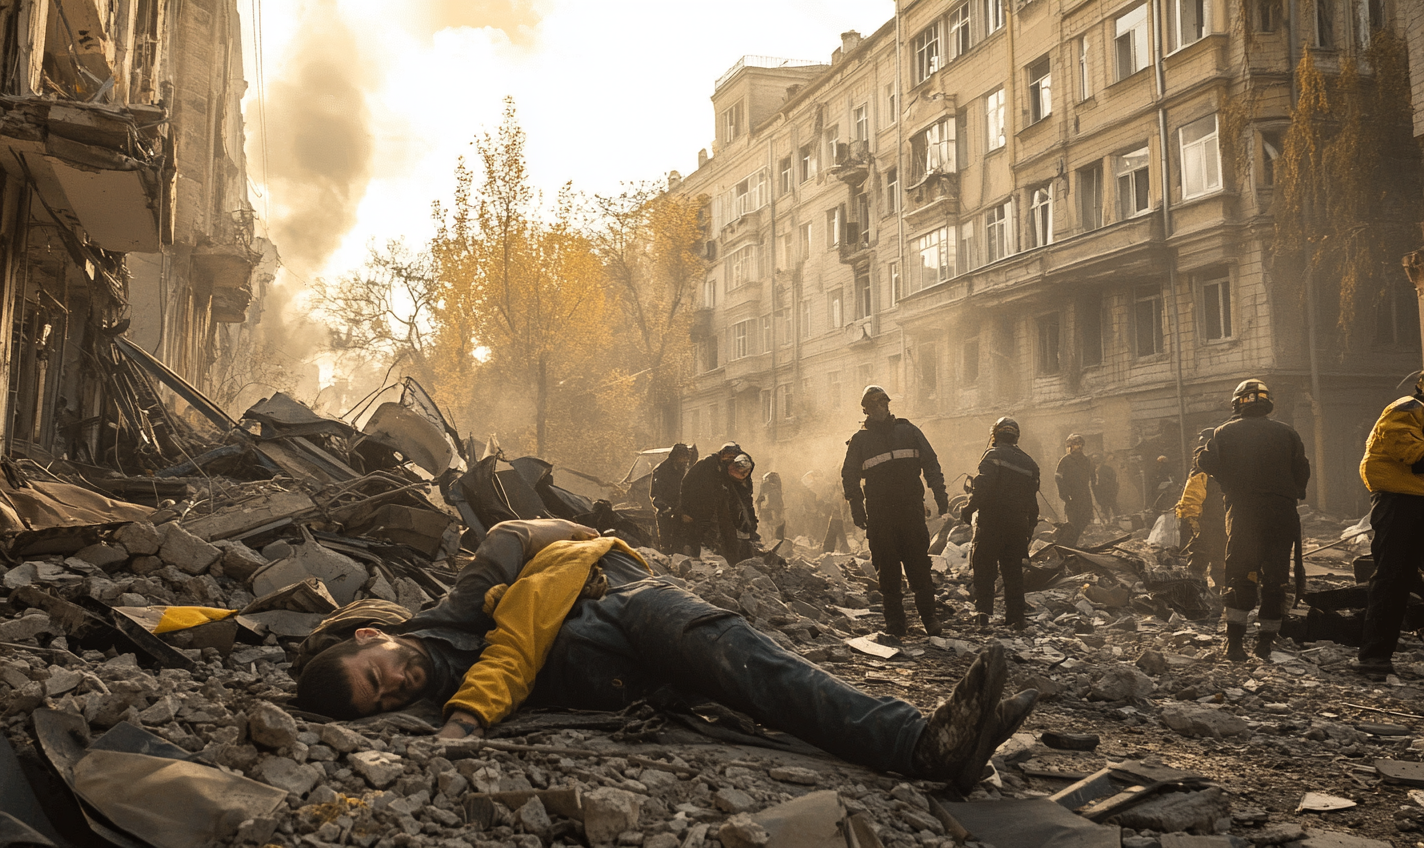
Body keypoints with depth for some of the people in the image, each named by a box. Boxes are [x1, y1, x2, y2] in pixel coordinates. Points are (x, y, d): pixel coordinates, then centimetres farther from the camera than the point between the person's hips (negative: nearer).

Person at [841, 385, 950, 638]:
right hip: (879, 515, 0)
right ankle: (894, 620, 9)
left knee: (919, 563, -2)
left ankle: (928, 615, 6)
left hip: (911, 509, 0)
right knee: (887, 567, 2)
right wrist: (857, 509, -1)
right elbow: (849, 477, 9)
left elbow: (930, 463, 11)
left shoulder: (908, 431, 10)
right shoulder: (859, 440, 9)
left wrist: (939, 494, 2)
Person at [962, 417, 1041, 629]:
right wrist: (1031, 526, 20)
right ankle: (1015, 617, 11)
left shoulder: (993, 455, -5)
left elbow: (982, 487, -18)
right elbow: (1032, 499, 14)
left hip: (991, 522, -5)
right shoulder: (1029, 463, 14)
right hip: (1018, 525, 5)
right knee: (1013, 571, 10)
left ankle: (982, 609, -11)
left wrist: (968, 510, -10)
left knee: (983, 567, 1)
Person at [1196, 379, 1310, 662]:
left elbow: (1205, 462, 0)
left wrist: (1200, 450, 21)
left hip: (1241, 514, -1)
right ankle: (1266, 642, 10)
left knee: (1239, 576, 3)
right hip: (1280, 514, 1)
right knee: (1275, 577, 8)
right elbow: (1302, 471, 7)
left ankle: (1235, 641, -6)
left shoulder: (1225, 432, 2)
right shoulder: (1286, 432, 5)